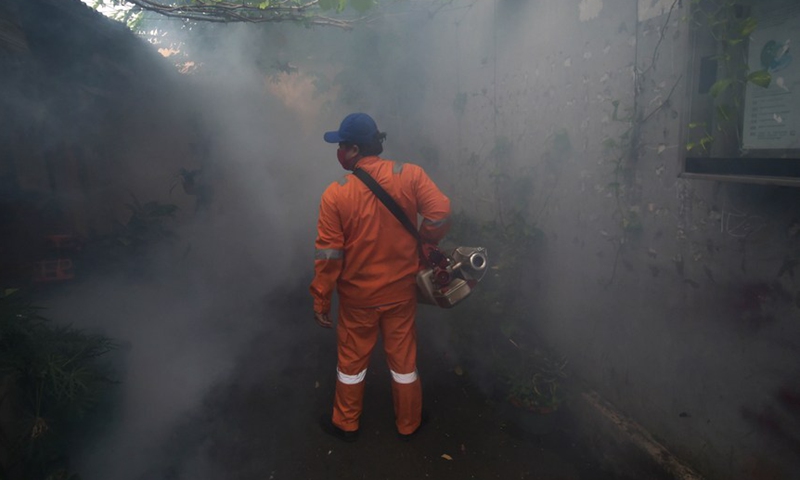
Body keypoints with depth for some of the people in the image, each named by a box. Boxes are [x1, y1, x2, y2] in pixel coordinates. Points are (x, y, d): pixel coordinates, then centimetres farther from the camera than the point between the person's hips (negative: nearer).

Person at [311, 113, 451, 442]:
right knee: (403, 357, 20)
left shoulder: (335, 195, -18)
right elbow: (440, 215, -16)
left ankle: (346, 424, 40)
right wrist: (422, 245, 4)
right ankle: (408, 424, 39)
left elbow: (328, 256, -14)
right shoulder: (410, 175, -14)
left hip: (358, 295, -1)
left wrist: (320, 302, -3)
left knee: (351, 360, 20)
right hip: (401, 290, 2)